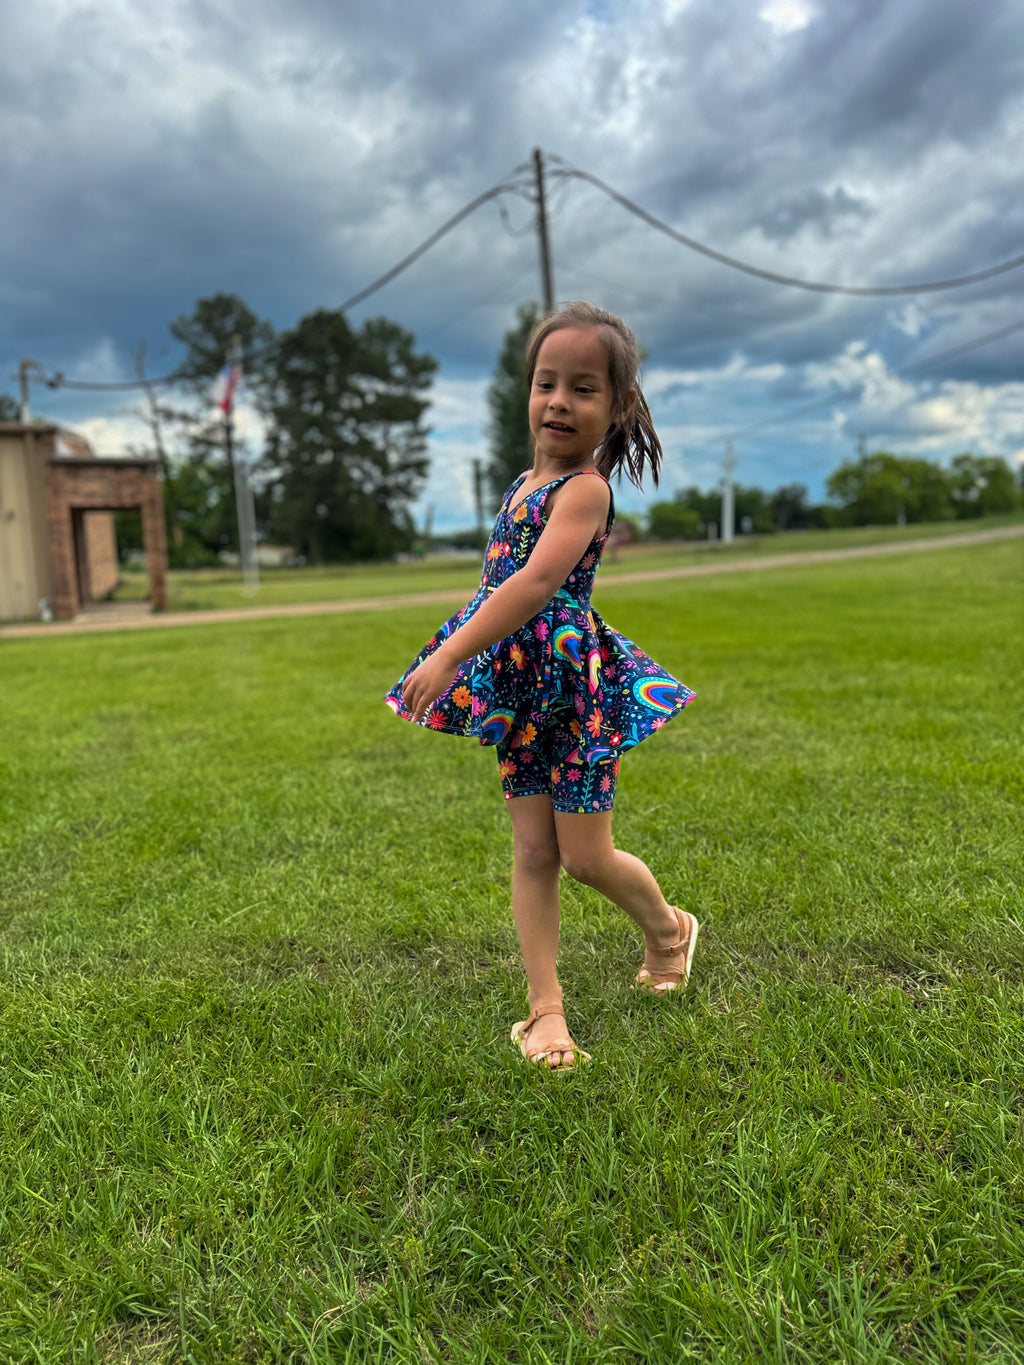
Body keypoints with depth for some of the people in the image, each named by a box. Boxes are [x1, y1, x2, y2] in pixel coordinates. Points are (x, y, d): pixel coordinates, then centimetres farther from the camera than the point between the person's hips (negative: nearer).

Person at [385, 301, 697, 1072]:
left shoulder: (585, 489, -15)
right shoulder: (527, 483, 11)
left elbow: (537, 582, -30)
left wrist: (450, 656, -35)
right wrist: (460, 661, 19)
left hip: (577, 688, -7)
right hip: (520, 688, 7)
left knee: (586, 858, 3)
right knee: (533, 851, 8)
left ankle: (669, 929, 34)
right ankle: (545, 1008, 18)